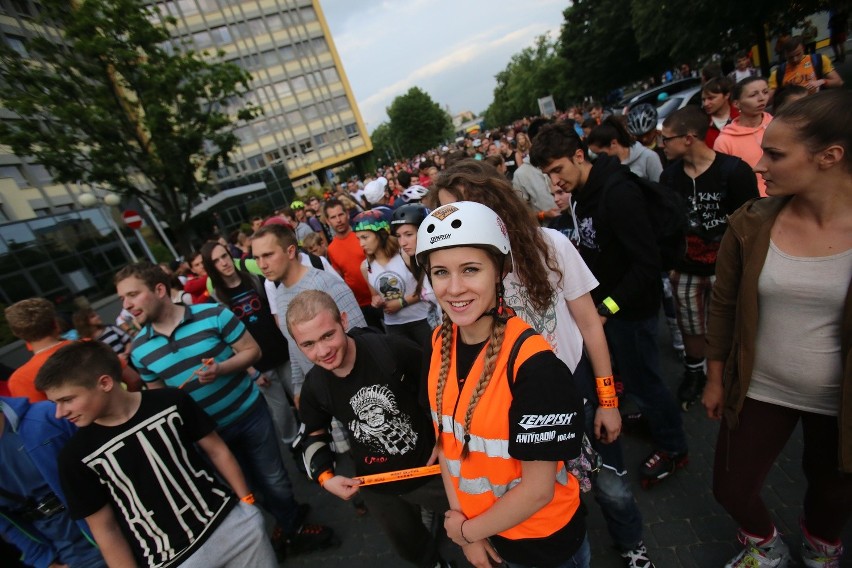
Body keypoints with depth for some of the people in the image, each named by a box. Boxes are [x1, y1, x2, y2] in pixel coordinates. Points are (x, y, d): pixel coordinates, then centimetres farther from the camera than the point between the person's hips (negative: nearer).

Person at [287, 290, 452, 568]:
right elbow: (314, 434, 7)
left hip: (430, 467, -3)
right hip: (378, 487, 4)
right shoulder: (314, 387, -14)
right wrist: (325, 477, -7)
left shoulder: (393, 349, -29)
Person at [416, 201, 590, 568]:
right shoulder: (440, 343, -13)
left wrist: (466, 530, -11)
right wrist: (462, 520, -4)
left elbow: (538, 490, -24)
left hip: (547, 537, -4)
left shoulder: (532, 362, -31)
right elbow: (445, 438, -3)